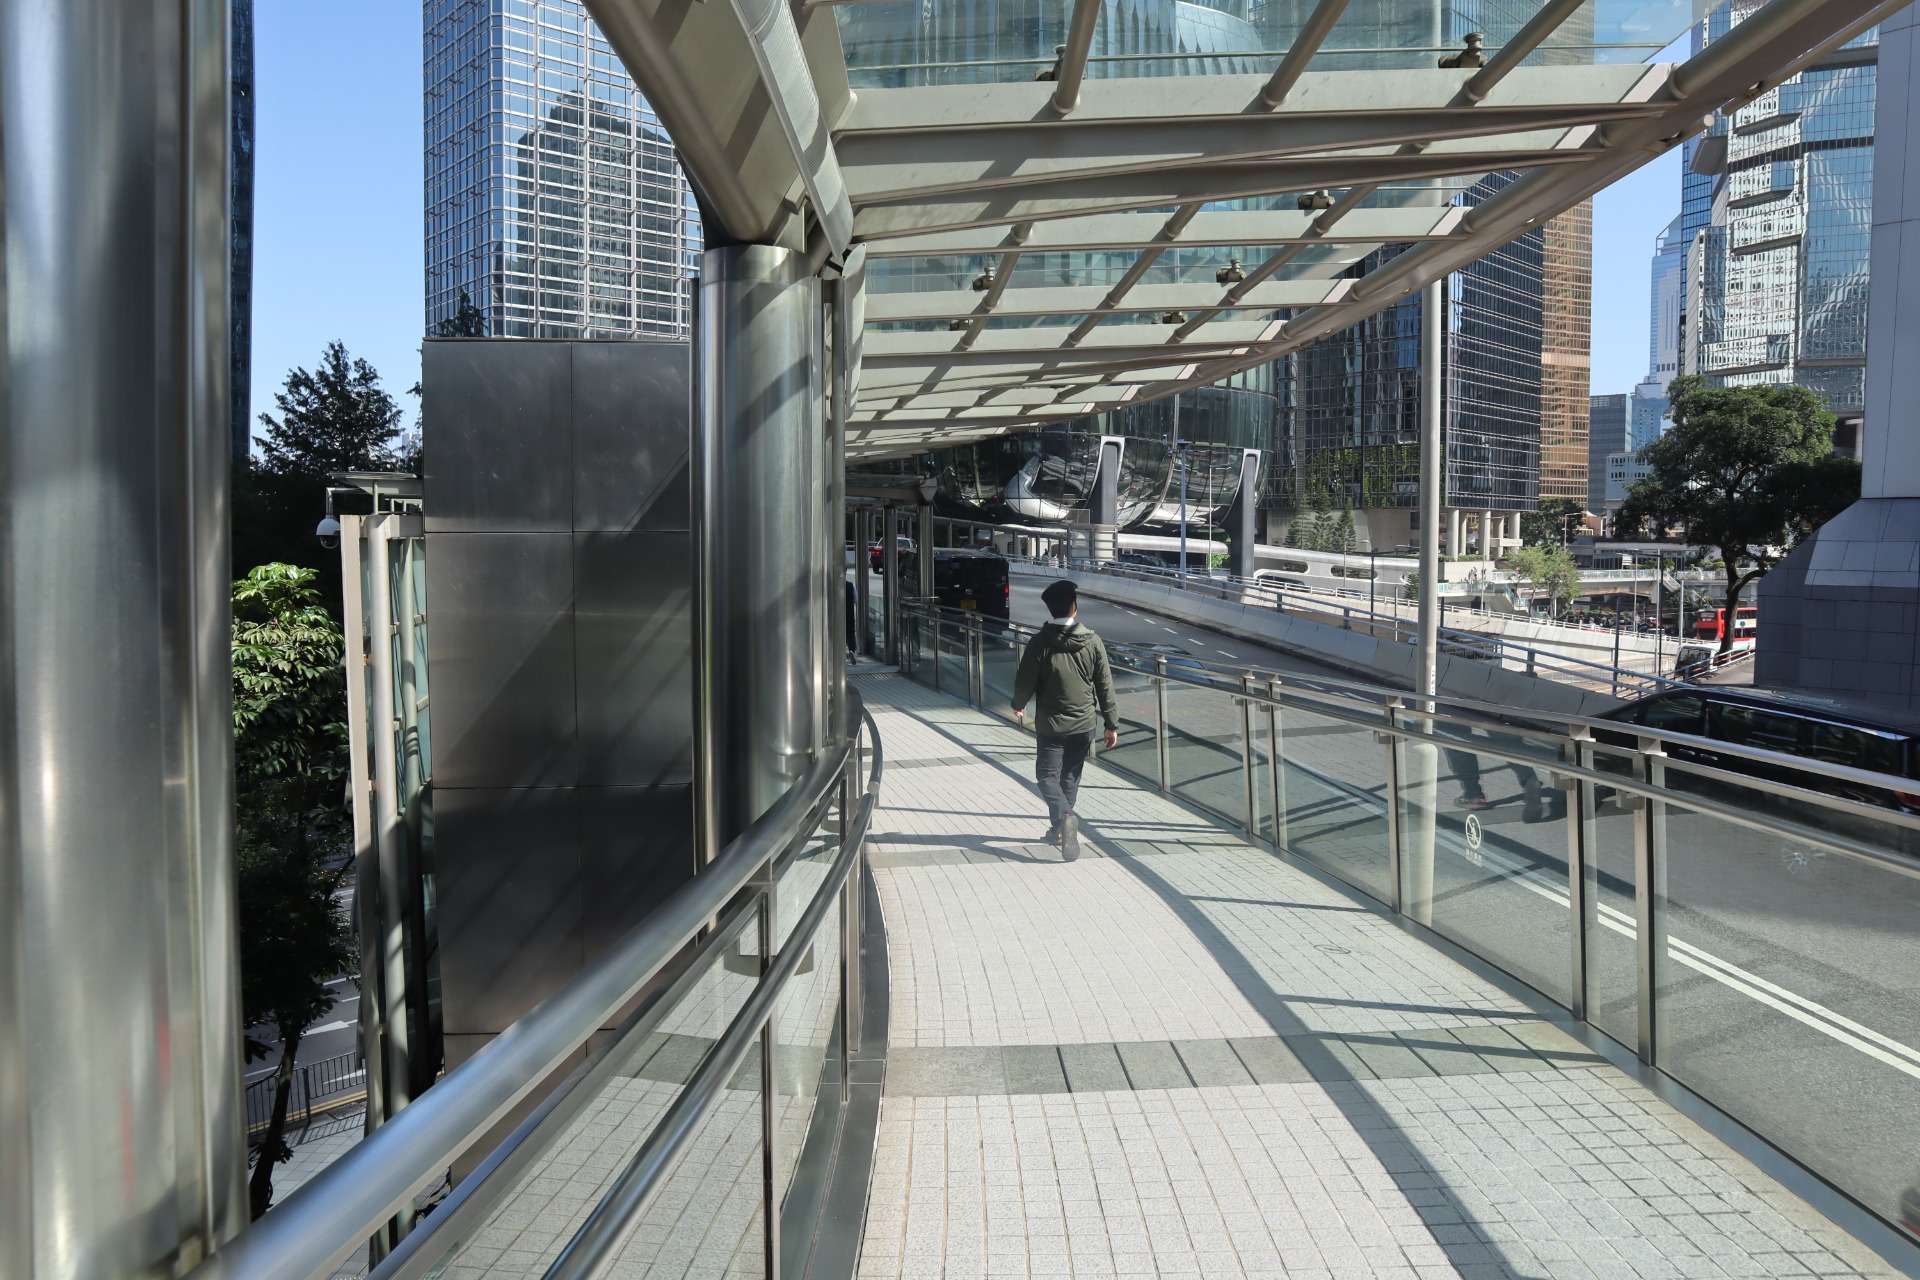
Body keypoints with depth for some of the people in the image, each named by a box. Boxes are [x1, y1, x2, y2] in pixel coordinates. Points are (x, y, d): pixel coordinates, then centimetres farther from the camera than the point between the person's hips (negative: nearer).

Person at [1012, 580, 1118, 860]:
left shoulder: (1040, 643, -14)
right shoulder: (1092, 642, -7)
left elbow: (1025, 681, -5)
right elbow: (1105, 687, -4)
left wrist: (1018, 706, 16)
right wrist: (1112, 724, 4)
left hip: (1051, 724, -3)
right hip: (1084, 724, 3)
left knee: (1047, 775, 6)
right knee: (1070, 776, 18)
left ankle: (1064, 817, -20)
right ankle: (1061, 829, 28)